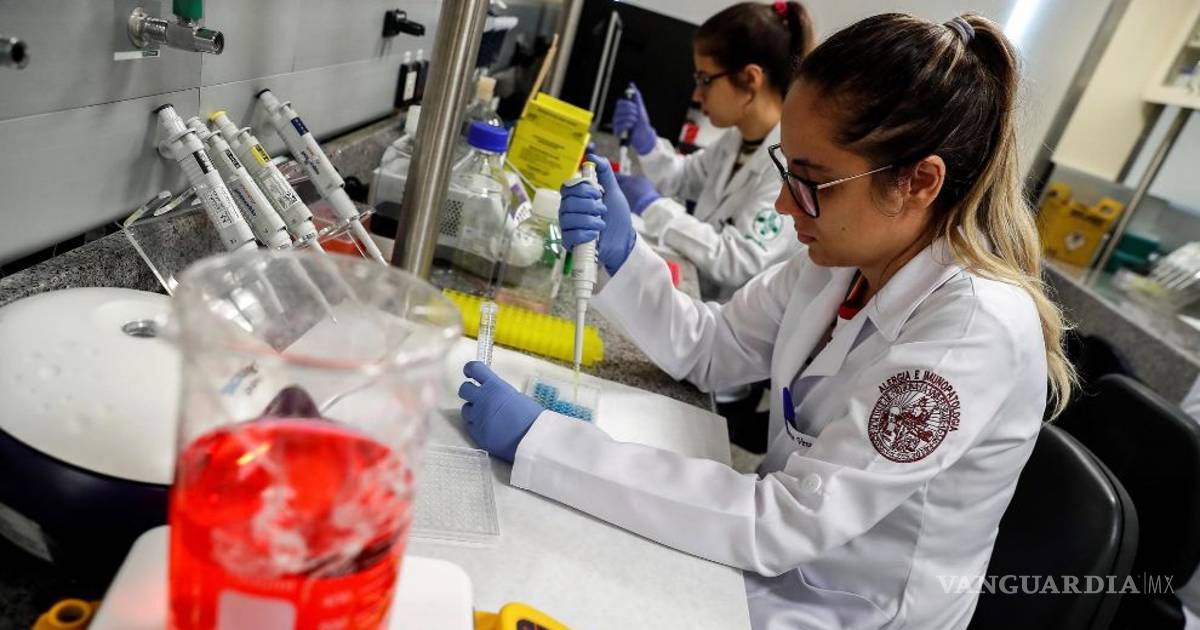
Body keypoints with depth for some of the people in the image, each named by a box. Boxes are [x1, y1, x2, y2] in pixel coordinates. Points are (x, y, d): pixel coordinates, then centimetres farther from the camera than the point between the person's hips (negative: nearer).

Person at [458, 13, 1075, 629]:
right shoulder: (848, 254, -7)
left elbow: (782, 525, -30)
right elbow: (710, 350, 3)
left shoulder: (977, 333, -28)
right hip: (774, 551, 6)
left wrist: (537, 439, -31)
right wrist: (620, 254, -14)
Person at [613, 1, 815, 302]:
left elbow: (740, 262, -27)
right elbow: (684, 179, 20)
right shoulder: (739, 138, 4)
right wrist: (645, 140, 0)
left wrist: (652, 206, -22)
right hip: (702, 300, 8)